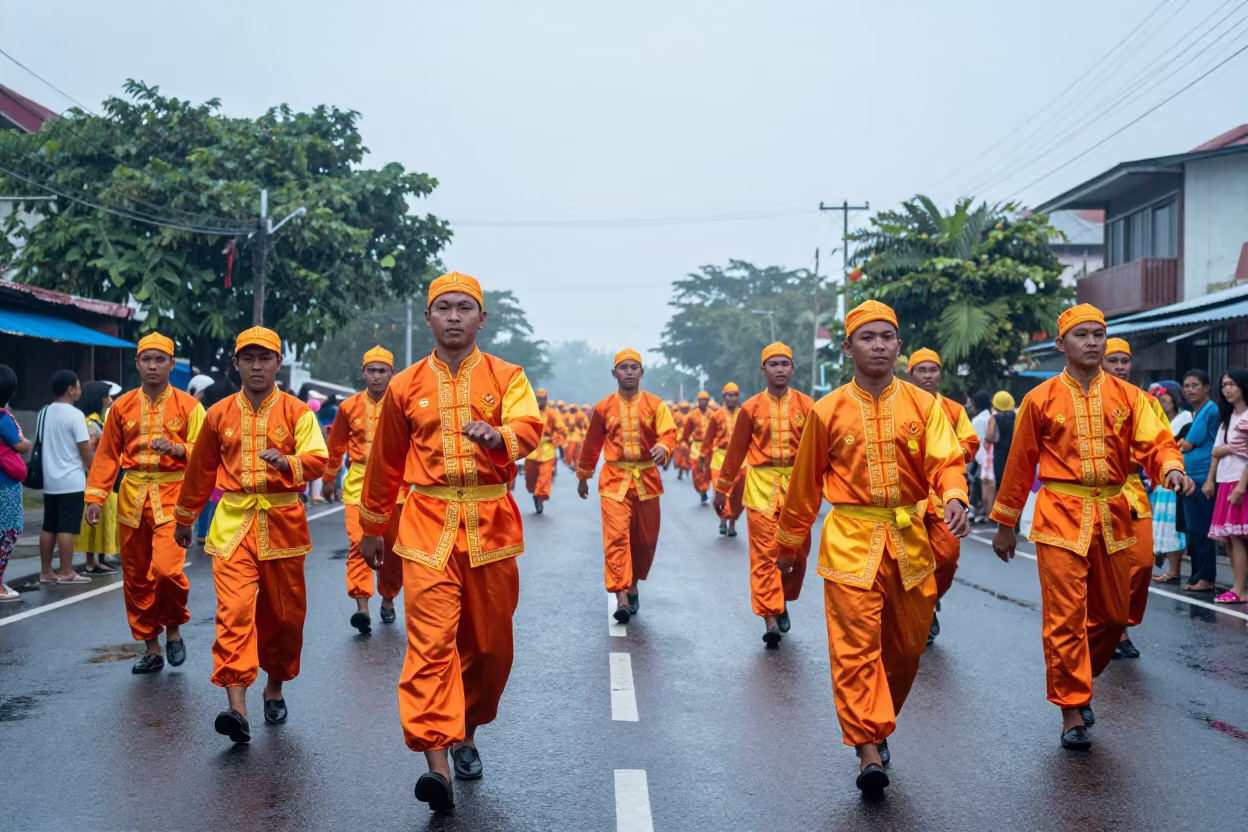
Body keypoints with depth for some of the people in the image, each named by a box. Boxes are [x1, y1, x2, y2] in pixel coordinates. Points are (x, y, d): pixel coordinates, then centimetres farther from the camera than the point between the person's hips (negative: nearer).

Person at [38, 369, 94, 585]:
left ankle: (45, 572, 16)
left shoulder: (44, 413, 10)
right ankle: (66, 573, -1)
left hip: (50, 480, 8)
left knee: (49, 527, 11)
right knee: (66, 528, -4)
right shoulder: (75, 414, -13)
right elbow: (84, 448, -14)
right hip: (71, 481, -7)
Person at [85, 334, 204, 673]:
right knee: (136, 577, 8)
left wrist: (177, 449, -19)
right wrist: (95, 497, 4)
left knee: (166, 568, -20)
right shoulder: (122, 406, 7)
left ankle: (174, 629, 8)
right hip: (133, 495, 4)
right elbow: (107, 455, 10)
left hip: (172, 495, -3)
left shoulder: (188, 405, 0)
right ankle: (152, 649, 21)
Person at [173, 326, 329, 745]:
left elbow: (318, 459, -10)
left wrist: (287, 462, -31)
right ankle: (236, 709, -16)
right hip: (233, 522, 0)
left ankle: (275, 687, 31)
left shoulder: (297, 412, 1)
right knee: (234, 610, -13)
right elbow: (201, 470, 19)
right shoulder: (218, 414, 8)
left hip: (282, 521, 0)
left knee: (284, 613, 9)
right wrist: (185, 517, 26)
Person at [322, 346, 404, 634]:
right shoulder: (349, 406, 4)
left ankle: (388, 599, 28)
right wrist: (328, 479, 21)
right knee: (358, 542, -13)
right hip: (358, 482, 0)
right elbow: (336, 445, 15)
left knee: (394, 546, 9)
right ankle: (362, 607, -16)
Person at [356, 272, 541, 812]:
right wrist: (371, 530, 19)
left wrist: (497, 436, -39)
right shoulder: (405, 386, 6)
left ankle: (466, 735, 34)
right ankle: (437, 764, -12)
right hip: (428, 524, 0)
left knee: (488, 643, 11)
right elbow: (385, 463, 15)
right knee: (431, 642, -12)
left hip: (491, 525, 1)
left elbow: (529, 428, -17)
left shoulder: (507, 377, 3)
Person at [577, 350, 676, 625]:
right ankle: (621, 597, -16)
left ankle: (634, 585, 31)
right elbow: (592, 444, 12)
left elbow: (669, 432, -9)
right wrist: (583, 476, 18)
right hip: (614, 478, -1)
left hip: (646, 478, 1)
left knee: (645, 538, 9)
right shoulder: (603, 408, 4)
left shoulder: (656, 405, 2)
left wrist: (662, 447, -32)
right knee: (616, 537, -13)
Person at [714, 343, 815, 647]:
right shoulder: (751, 408, 1)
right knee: (764, 554, -4)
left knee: (797, 552, 9)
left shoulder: (807, 405, 2)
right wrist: (722, 489, 9)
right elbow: (735, 451, 7)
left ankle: (783, 602, 32)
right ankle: (770, 618, -1)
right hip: (761, 485, -1)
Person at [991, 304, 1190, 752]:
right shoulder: (1041, 399, 0)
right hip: (1062, 516, -3)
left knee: (1112, 615, 12)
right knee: (1065, 617, -4)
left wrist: (1172, 468, -27)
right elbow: (1020, 464, 5)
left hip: (1113, 517, 3)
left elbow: (1154, 443, -4)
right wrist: (1004, 524, 8)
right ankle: (1071, 710, 7)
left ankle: (1078, 684, 36)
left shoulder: (1129, 396, 6)